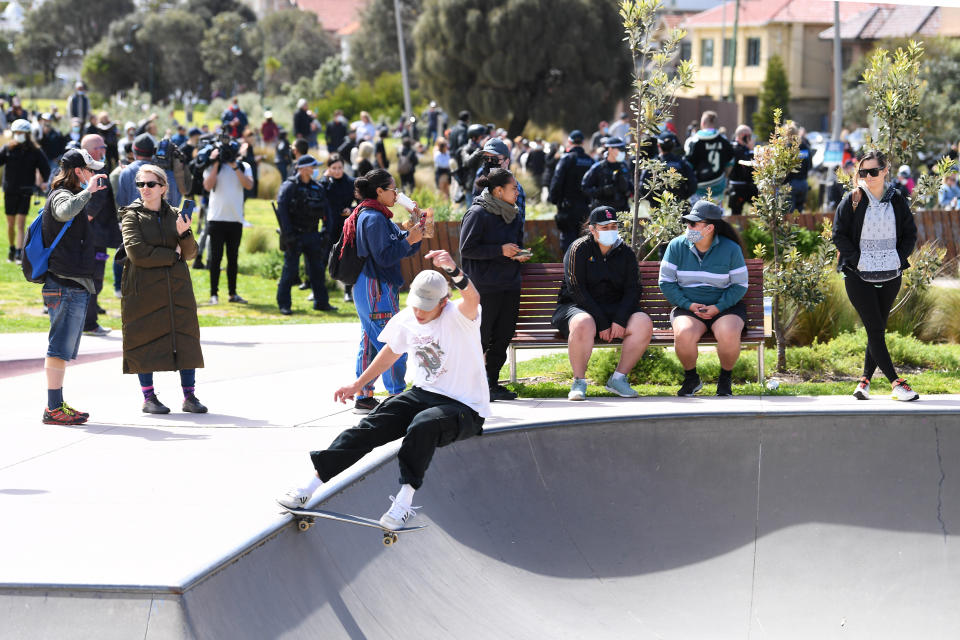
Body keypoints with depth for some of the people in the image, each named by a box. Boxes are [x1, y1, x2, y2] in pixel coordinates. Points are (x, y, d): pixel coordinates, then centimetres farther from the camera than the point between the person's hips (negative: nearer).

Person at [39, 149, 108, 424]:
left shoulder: (61, 195, 20)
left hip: (72, 285, 11)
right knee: (61, 347, -9)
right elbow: (65, 212, -35)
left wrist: (92, 194, 27)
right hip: (68, 285, -11)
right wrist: (88, 190, -24)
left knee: (61, 347, 14)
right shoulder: (61, 196, -11)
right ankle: (54, 409, -9)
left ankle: (55, 405, 20)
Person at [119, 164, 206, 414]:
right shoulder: (132, 217, 1)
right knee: (145, 340, -1)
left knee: (185, 337, 0)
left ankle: (189, 396, 6)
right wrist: (172, 255, -8)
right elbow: (137, 252, -13)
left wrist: (184, 234, -14)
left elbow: (190, 253, 7)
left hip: (177, 288, 3)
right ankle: (149, 397, 9)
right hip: (144, 289, -3)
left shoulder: (175, 215, 13)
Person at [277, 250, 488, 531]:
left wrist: (455, 271, -62)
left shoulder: (458, 316, -17)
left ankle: (404, 501, -31)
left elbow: (473, 300, -42)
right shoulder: (406, 321, 1)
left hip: (464, 408, -5)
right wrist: (358, 384, 26)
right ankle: (312, 483, -20)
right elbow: (391, 351, 21)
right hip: (423, 394, 6)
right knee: (373, 424, -17)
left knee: (423, 425, -37)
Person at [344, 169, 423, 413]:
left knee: (370, 343, 12)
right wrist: (409, 240, -17)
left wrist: (415, 228, 3)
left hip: (374, 289, 11)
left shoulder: (379, 217, 18)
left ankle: (364, 397, 15)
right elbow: (384, 257, -20)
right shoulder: (374, 218, -14)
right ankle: (397, 397, -8)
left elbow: (407, 248, 17)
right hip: (376, 290, -11)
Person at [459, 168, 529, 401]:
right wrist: (500, 251, -17)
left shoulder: (514, 216, 13)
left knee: (503, 338, 8)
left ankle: (492, 383, 17)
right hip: (484, 288, -7)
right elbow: (467, 249, -13)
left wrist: (519, 255, 3)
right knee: (481, 338, -4)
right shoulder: (477, 214, -10)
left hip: (510, 286, 7)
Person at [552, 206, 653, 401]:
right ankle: (578, 383, -24)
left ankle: (618, 378, -13)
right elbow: (576, 290, -13)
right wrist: (602, 324, -20)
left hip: (615, 309, 4)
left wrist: (620, 320, -17)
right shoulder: (579, 249, -5)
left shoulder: (625, 252, 7)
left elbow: (633, 290, 1)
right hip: (578, 307, -4)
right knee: (583, 325, -40)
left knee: (644, 323, -24)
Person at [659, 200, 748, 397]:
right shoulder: (677, 246, 1)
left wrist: (718, 307, -14)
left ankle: (725, 380, -4)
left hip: (725, 306, -1)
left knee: (728, 334, -35)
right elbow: (666, 282, 1)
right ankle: (691, 378, -4)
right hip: (687, 306, 1)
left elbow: (740, 285, 0)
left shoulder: (730, 249, -2)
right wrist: (689, 305, -12)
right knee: (684, 334, -34)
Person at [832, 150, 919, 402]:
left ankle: (865, 380, 15)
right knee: (875, 330, -8)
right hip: (859, 277, -3)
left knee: (878, 330, 5)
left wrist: (900, 259, -1)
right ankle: (896, 383, -8)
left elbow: (910, 234, 13)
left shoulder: (897, 200, 7)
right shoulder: (852, 201, -1)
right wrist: (857, 260, -10)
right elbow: (839, 234, -2)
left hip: (890, 276, 3)